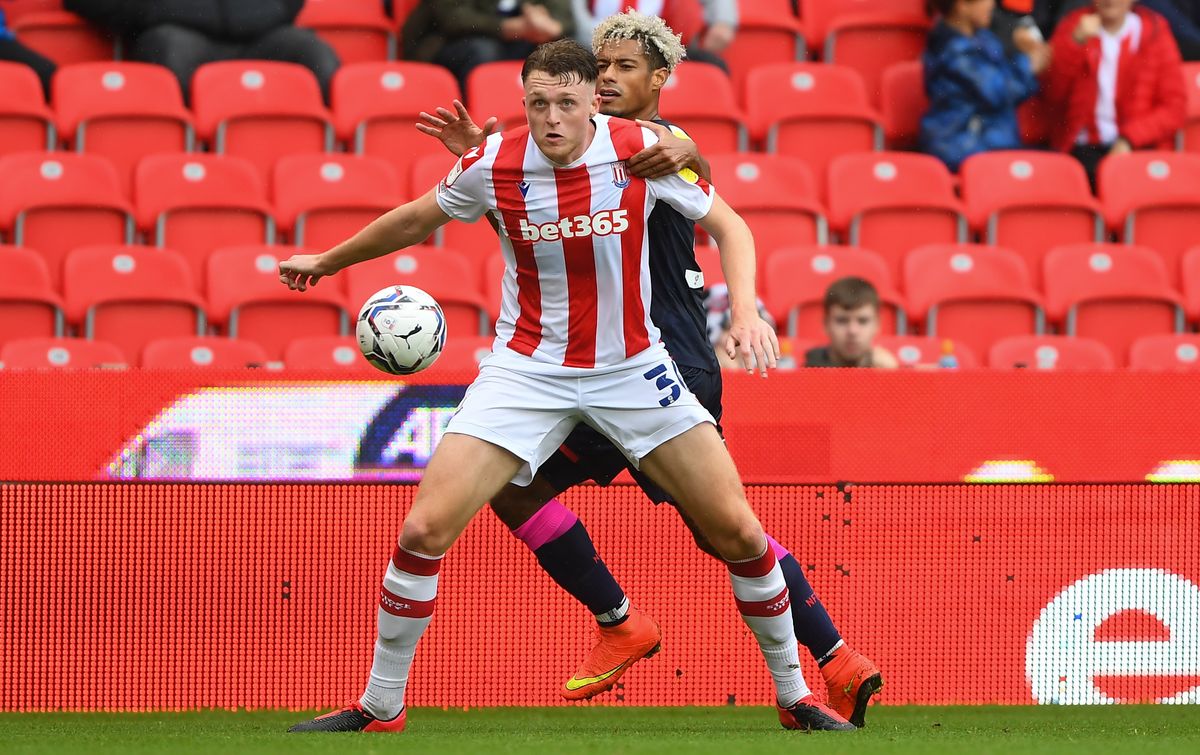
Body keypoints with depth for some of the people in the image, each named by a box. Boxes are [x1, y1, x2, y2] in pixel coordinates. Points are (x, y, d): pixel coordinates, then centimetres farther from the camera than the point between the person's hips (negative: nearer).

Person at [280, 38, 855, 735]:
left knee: (737, 528, -6)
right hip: (527, 366, 0)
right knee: (425, 527, -14)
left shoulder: (641, 151, -14)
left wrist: (746, 311, -17)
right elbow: (418, 219, 9)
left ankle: (795, 697, 14)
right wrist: (328, 261, 21)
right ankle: (380, 708, 4)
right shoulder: (494, 165, -12)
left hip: (633, 365, 0)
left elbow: (727, 225, 0)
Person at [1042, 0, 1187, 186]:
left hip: (1134, 148, 0)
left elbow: (1174, 106, 2)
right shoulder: (1073, 26, 9)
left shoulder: (1155, 30, 7)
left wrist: (1129, 139, -11)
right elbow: (1049, 93, -3)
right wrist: (1075, 43, -15)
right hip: (1082, 148, 0)